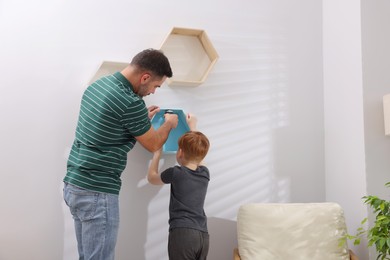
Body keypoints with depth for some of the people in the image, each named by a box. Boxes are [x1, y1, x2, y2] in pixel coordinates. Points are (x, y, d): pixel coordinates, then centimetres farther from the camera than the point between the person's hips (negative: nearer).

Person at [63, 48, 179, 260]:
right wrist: (169, 124, 16)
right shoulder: (131, 102, -19)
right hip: (97, 192, -9)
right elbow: (153, 144, -2)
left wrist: (143, 118, 25)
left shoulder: (98, 84, 8)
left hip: (74, 184, 9)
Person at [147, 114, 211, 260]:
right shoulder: (205, 173, 8)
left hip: (182, 233, -5)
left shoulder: (176, 173, -4)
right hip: (203, 235, 5)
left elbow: (152, 177, 16)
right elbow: (197, 155, 31)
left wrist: (157, 151, 25)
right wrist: (192, 127, 41)